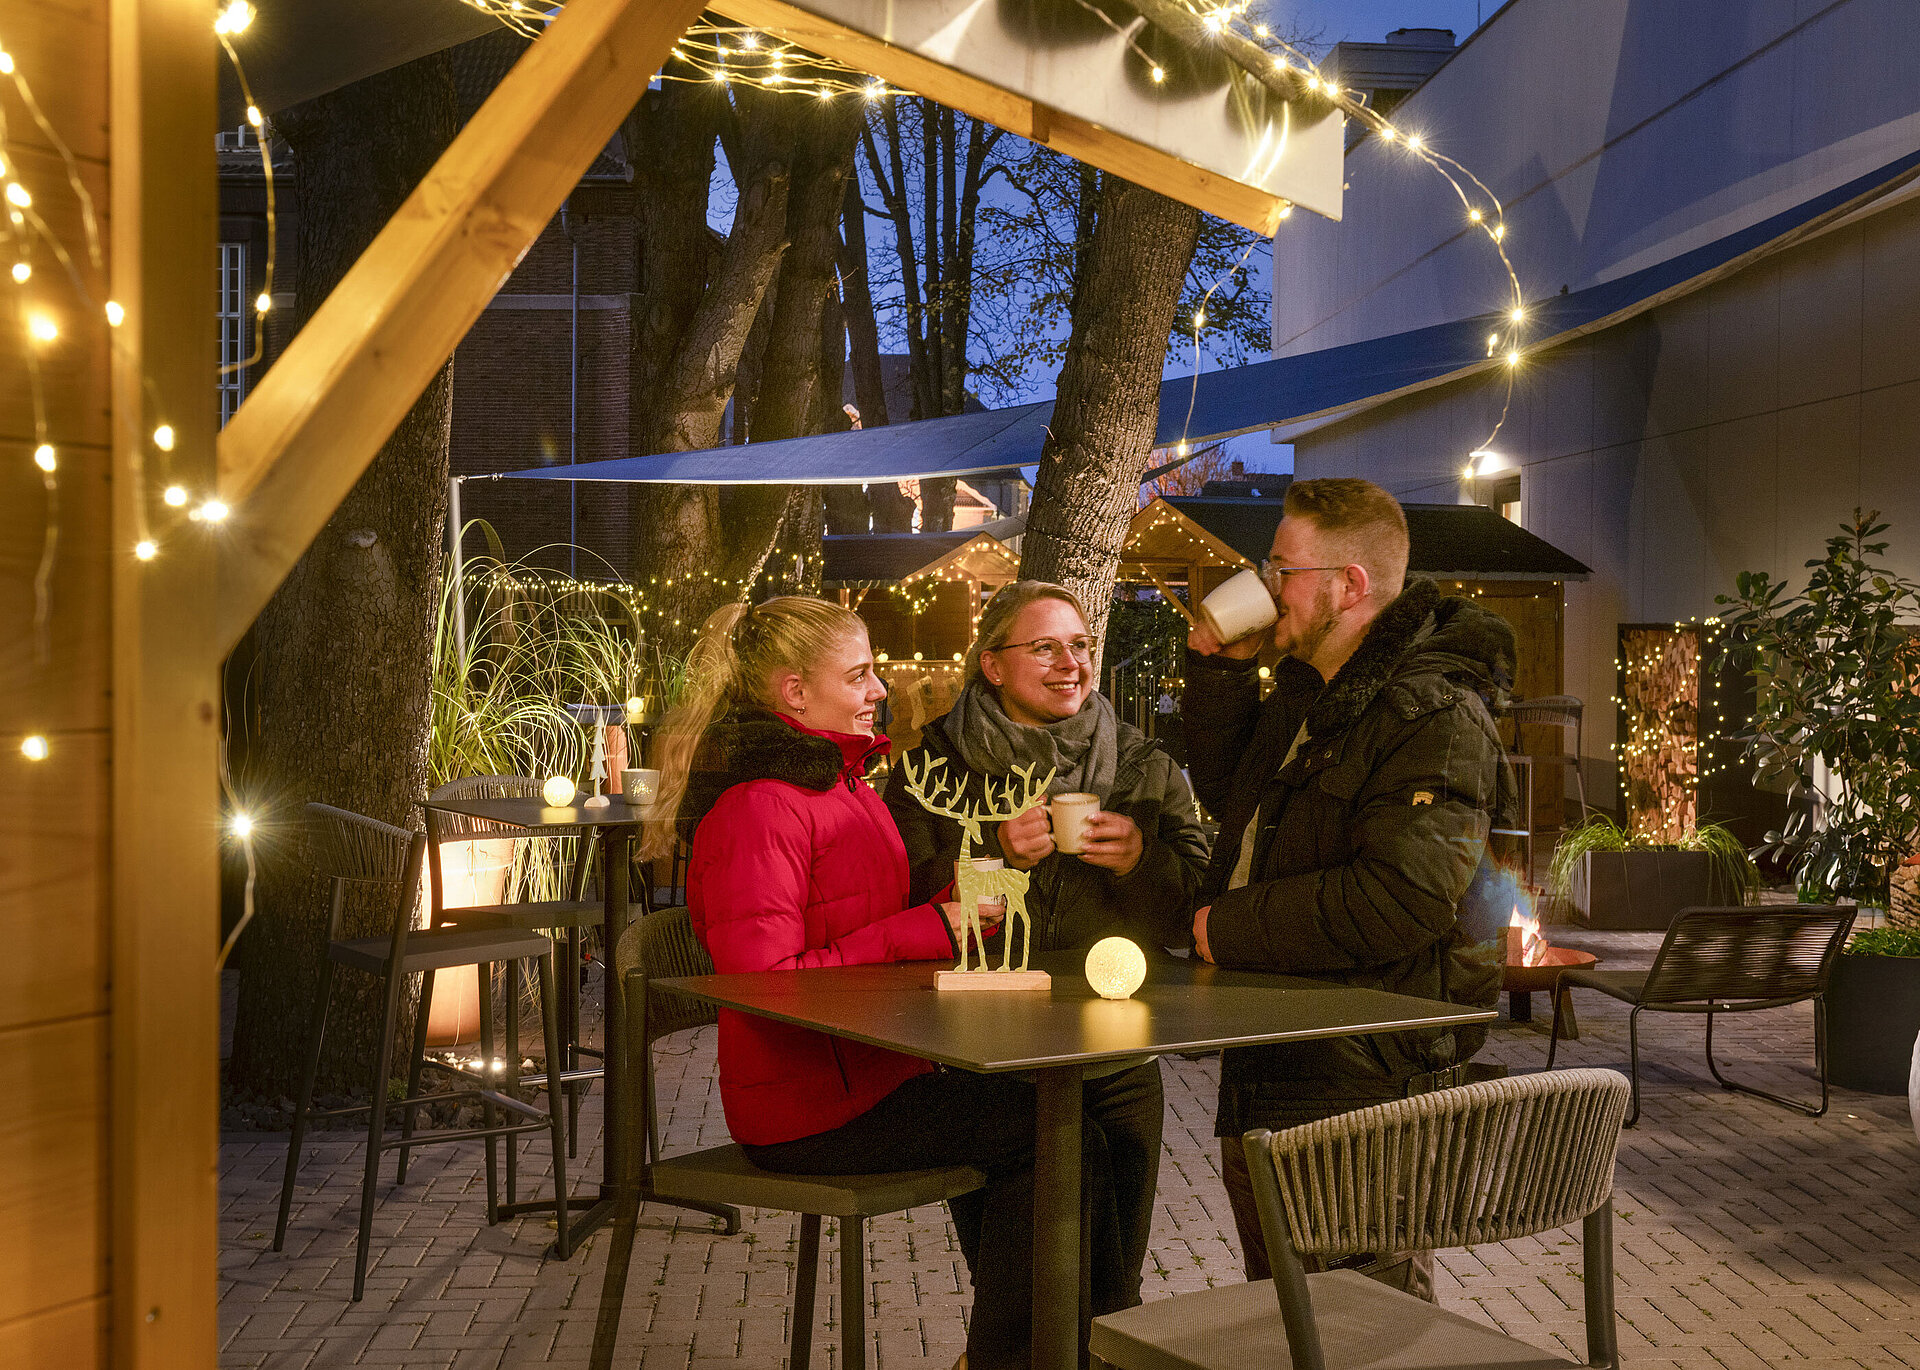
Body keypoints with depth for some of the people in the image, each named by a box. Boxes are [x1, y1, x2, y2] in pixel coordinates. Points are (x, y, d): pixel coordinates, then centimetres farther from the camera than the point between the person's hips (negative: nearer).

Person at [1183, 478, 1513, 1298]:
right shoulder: (1303, 693, 13)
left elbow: (1404, 898, -29)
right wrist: (1220, 673, 12)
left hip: (1363, 1084, -10)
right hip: (1265, 1074, 10)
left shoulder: (1437, 718, -19)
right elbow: (1228, 794, 28)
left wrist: (1235, 927, -20)